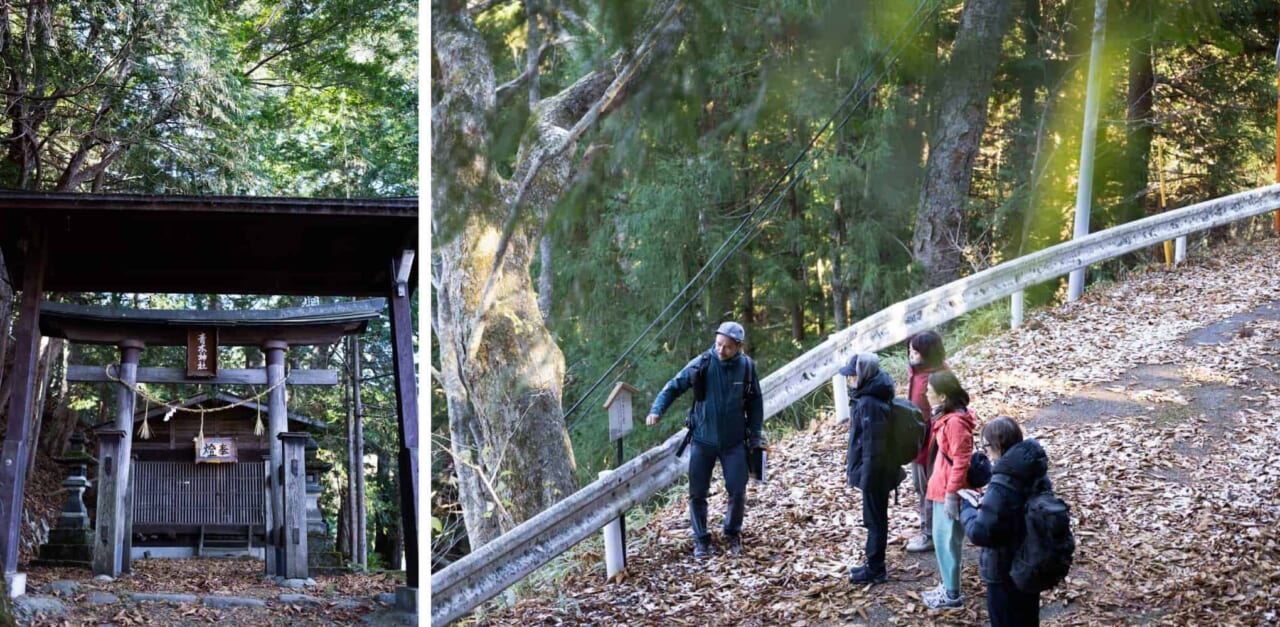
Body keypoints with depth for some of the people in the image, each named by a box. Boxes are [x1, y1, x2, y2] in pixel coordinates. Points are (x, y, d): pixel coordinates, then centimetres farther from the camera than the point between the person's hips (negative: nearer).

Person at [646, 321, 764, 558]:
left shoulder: (747, 367, -6)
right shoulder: (702, 364, -12)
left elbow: (755, 403, 5)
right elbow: (673, 387, -7)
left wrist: (756, 437, 4)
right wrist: (657, 410, -22)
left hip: (734, 442, 1)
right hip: (703, 441, -1)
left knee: (737, 491, 0)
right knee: (697, 493, 3)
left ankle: (733, 534, 23)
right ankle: (701, 540, 18)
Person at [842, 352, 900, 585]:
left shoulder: (870, 404, -24)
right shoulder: (864, 398, 6)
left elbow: (873, 445, -24)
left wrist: (866, 477, -20)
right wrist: (852, 466, 21)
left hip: (875, 473, -10)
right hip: (874, 471, 10)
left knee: (875, 519, 2)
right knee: (875, 518, 19)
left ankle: (876, 569, 12)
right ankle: (874, 565, 30)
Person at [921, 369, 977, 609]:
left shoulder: (955, 422, -24)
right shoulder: (946, 416, 7)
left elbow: (961, 461, -23)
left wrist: (951, 493, -21)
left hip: (949, 492, -10)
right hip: (942, 489, 10)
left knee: (948, 541, 1)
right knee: (942, 539, 19)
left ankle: (952, 595, 12)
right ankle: (948, 587, 31)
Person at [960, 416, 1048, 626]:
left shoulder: (1002, 486, -26)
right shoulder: (1037, 476, 0)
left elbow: (979, 533, -24)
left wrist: (967, 507, -8)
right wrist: (986, 504, 8)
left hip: (1004, 572, -8)